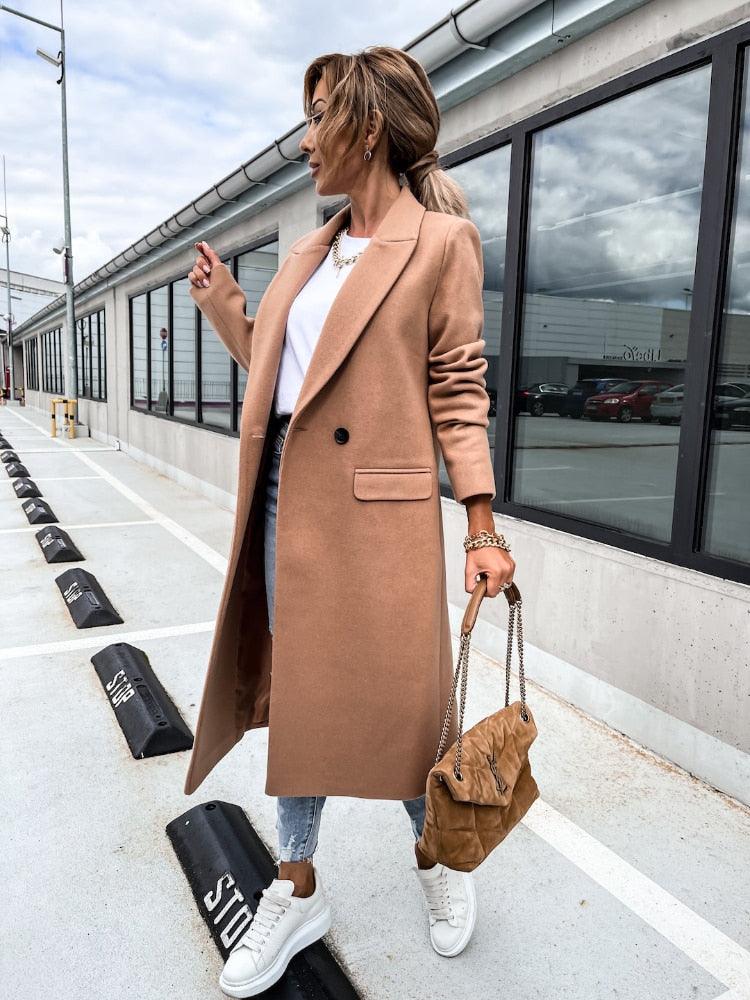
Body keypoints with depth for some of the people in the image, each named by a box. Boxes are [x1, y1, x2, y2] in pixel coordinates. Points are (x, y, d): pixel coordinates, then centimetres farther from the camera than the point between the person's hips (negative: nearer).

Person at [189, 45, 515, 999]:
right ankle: (297, 890, 31)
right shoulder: (316, 248, 16)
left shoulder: (440, 237, -3)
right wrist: (222, 305, 12)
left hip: (377, 499, -6)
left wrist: (483, 528, -11)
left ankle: (434, 857, 35)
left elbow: (457, 388, -6)